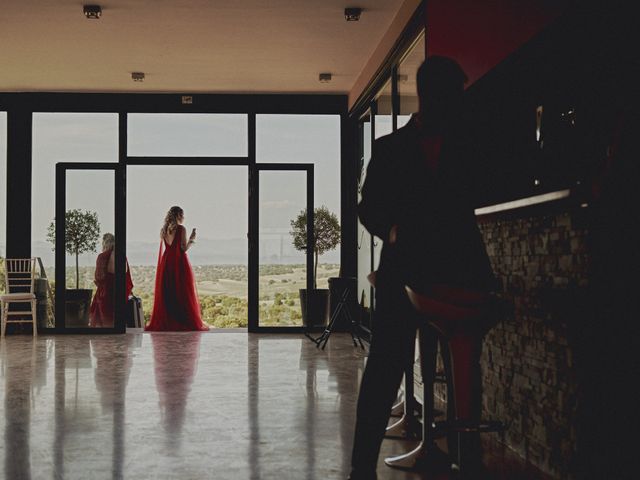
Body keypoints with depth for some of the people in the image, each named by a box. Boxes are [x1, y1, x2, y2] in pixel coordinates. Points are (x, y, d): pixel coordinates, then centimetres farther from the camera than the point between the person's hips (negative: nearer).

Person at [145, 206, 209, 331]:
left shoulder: (164, 230, 9)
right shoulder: (181, 229, -9)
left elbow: (165, 248, 14)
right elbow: (184, 248, -13)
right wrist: (192, 239, 3)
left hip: (166, 264, 5)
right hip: (180, 264, -5)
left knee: (166, 293, 9)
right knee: (182, 293, 0)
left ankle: (165, 322, 8)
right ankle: (188, 322, 1)